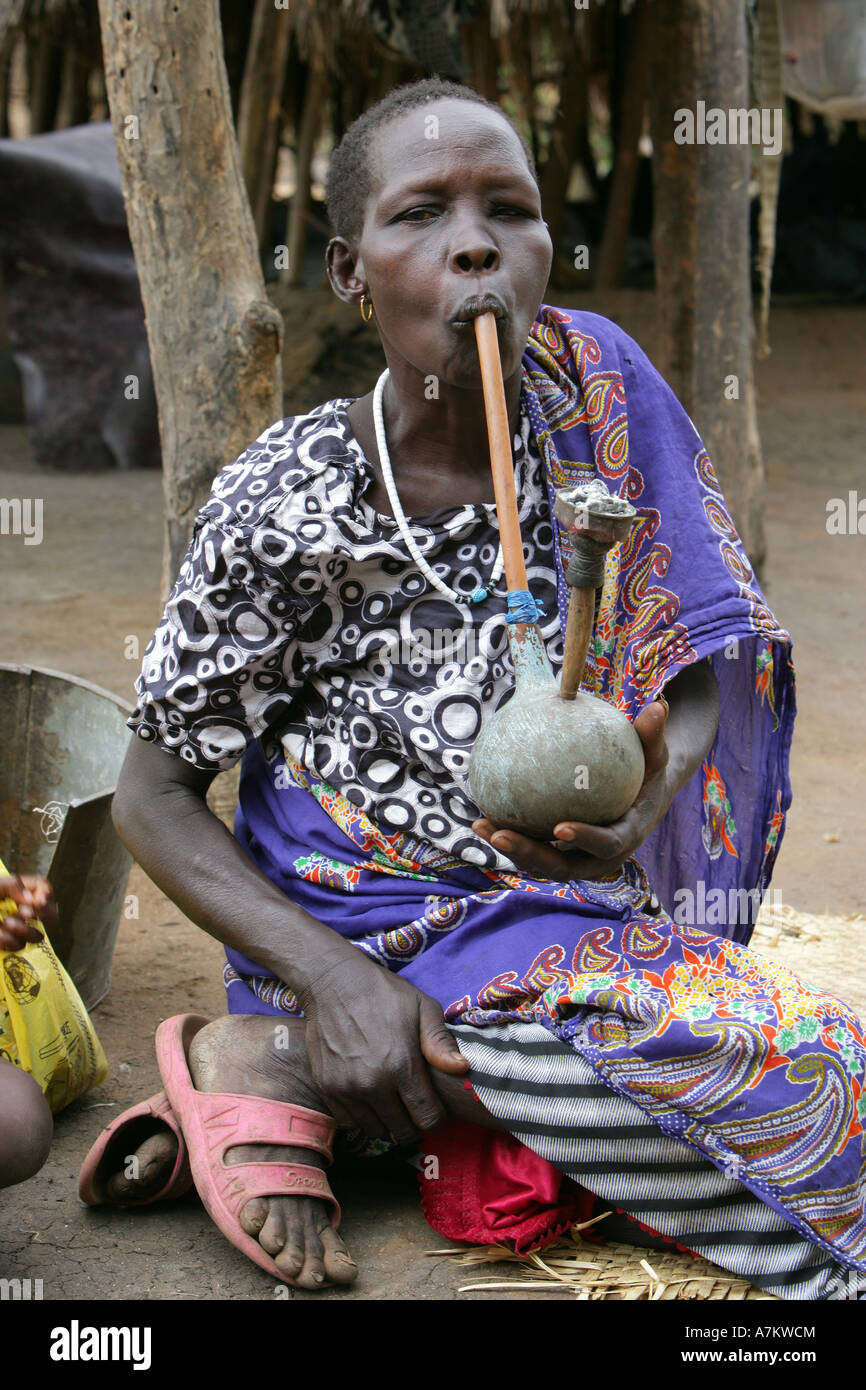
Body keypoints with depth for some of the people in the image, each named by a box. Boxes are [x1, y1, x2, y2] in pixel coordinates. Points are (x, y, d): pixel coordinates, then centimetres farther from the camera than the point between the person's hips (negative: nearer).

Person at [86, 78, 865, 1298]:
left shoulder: (596, 390, -3)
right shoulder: (286, 505, -14)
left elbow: (692, 665, 1)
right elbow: (154, 795, -7)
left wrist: (648, 794, -23)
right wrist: (333, 982, -21)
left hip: (577, 914, 6)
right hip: (377, 939, -6)